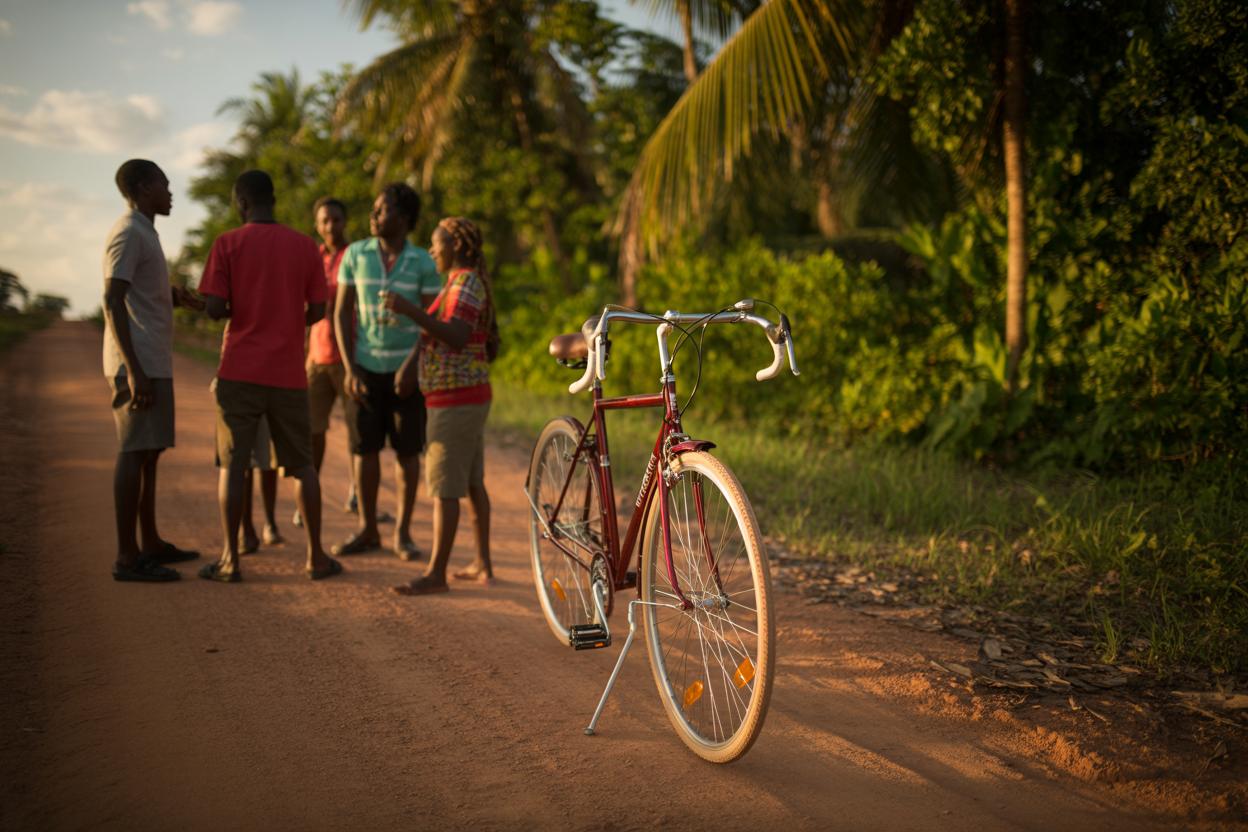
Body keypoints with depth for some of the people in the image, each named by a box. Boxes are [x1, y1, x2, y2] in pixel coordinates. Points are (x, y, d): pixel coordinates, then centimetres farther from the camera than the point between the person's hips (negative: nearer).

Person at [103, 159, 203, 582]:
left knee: (149, 451, 13)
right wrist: (134, 371, -24)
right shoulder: (127, 234, -12)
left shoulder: (144, 235, 19)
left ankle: (151, 542, 21)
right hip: (138, 366, -10)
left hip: (152, 366, 10)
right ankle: (128, 555, -7)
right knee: (135, 452, -9)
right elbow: (113, 302, -19)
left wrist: (176, 297, 5)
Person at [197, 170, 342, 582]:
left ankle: (230, 560, 4)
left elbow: (214, 309, -9)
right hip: (289, 374, 2)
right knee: (302, 463, 12)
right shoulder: (305, 247, 3)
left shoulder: (227, 244, -4)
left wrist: (237, 311, 13)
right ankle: (316, 556, 12)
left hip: (240, 372, -2)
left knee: (233, 464, 5)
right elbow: (317, 310, 3)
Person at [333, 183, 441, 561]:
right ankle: (367, 530, 16)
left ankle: (403, 532, 13)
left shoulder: (423, 263, -4)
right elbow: (342, 312, 2)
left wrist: (413, 367, -14)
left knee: (408, 451, 2)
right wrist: (349, 369, -6)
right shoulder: (355, 254, 0)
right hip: (365, 367, 1)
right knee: (365, 448, 4)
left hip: (406, 369, -1)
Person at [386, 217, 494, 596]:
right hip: (470, 396, 11)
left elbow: (457, 337, -27)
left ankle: (435, 573, -8)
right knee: (472, 482, 13)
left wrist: (412, 311, -30)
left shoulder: (465, 282, -13)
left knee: (444, 486, -9)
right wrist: (413, 316, 20)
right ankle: (483, 564, 20)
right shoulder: (468, 281, 18)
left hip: (455, 399, -11)